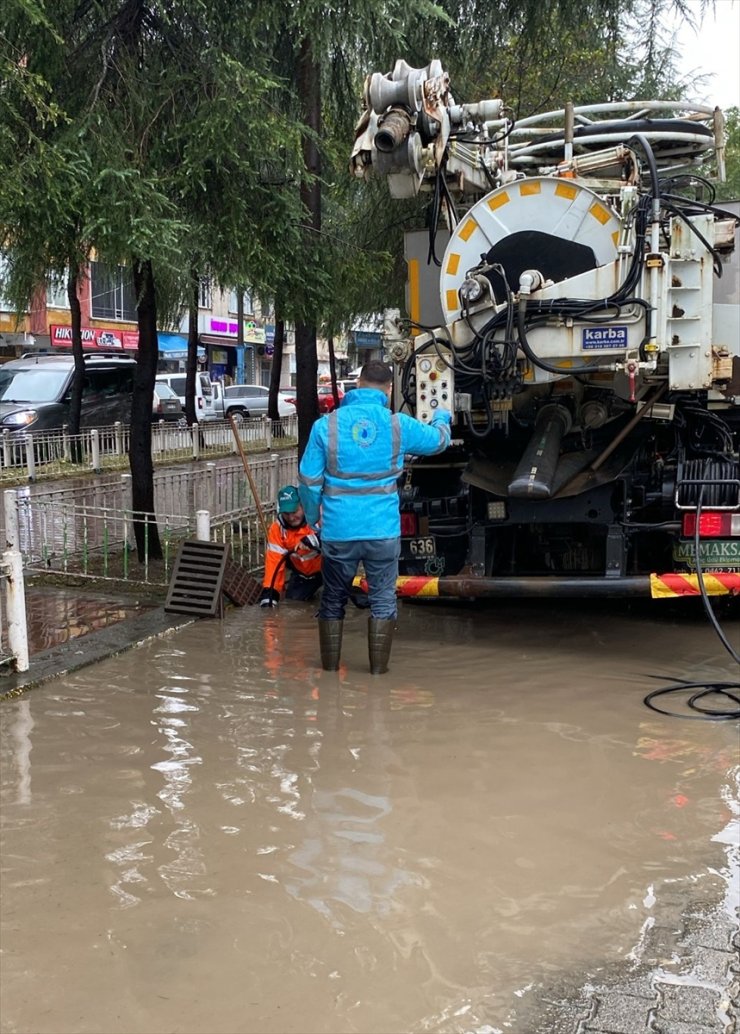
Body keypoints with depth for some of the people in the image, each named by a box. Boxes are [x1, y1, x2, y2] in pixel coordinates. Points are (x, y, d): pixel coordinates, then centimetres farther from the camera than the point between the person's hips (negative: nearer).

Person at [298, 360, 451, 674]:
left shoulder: (326, 425, -5)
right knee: (383, 600, 11)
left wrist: (312, 516, 16)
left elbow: (309, 480, -2)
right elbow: (439, 440, 17)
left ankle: (329, 670, 22)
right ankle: (378, 670, 14)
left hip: (338, 531, 1)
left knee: (333, 601, 14)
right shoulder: (399, 425, -3)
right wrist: (441, 418, 40)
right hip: (383, 531, 0)